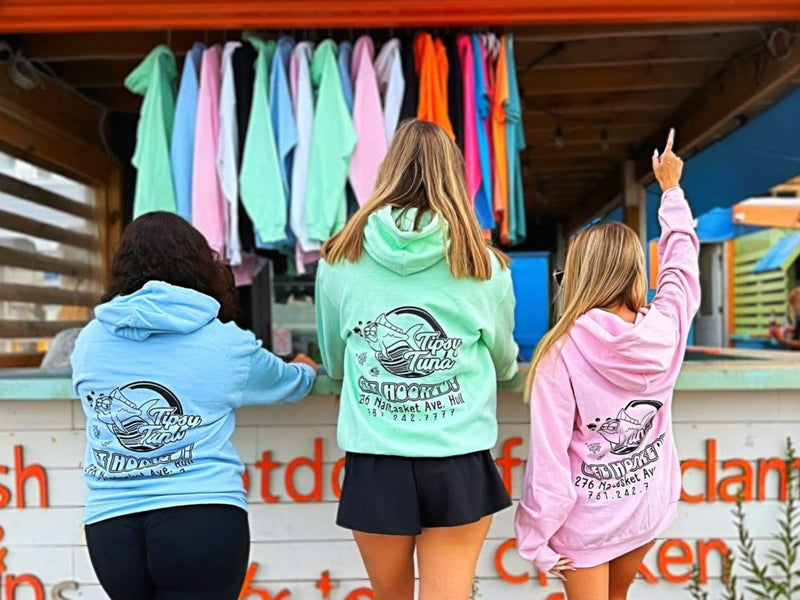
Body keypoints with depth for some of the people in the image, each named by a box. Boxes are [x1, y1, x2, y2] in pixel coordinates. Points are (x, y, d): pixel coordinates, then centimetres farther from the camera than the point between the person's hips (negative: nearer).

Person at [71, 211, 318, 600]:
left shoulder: (88, 342, 7)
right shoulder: (227, 344, 0)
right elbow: (290, 385, 18)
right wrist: (307, 369, 43)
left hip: (109, 527, 4)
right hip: (203, 521, -4)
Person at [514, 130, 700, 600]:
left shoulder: (563, 350, -23)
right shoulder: (664, 328, -12)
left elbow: (550, 455, -22)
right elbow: (682, 263, 8)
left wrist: (538, 536, -10)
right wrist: (671, 188, 23)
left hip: (587, 518, -5)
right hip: (649, 508, 5)